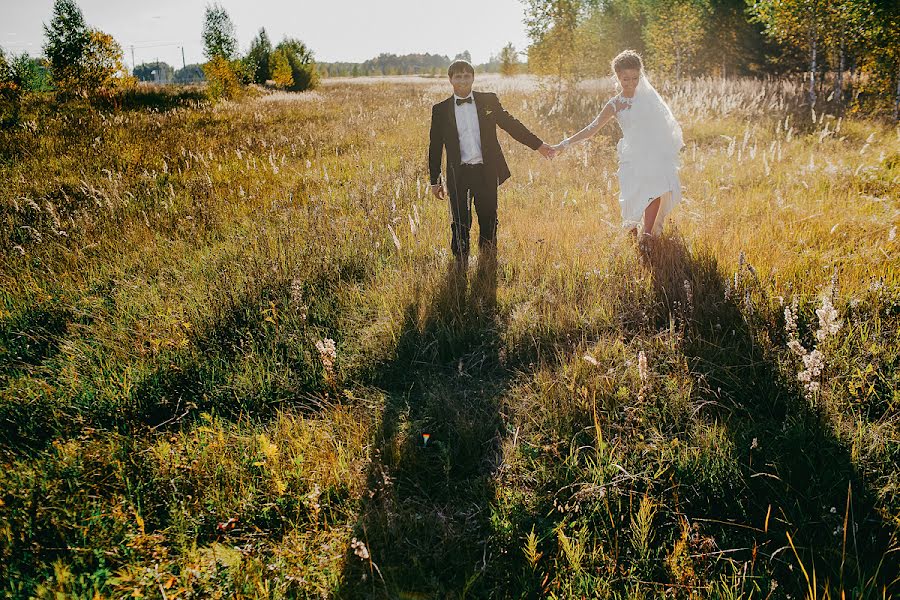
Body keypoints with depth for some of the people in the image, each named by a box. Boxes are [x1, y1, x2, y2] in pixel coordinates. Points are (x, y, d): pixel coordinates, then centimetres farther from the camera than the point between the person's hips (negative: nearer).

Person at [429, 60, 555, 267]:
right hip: (458, 174, -1)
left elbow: (510, 124, 11)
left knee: (489, 222, 7)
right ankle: (461, 266, 16)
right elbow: (435, 147, 7)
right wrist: (435, 181, 5)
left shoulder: (488, 101, 5)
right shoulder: (440, 110, 4)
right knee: (460, 224, 2)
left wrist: (538, 144, 9)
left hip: (486, 172, 1)